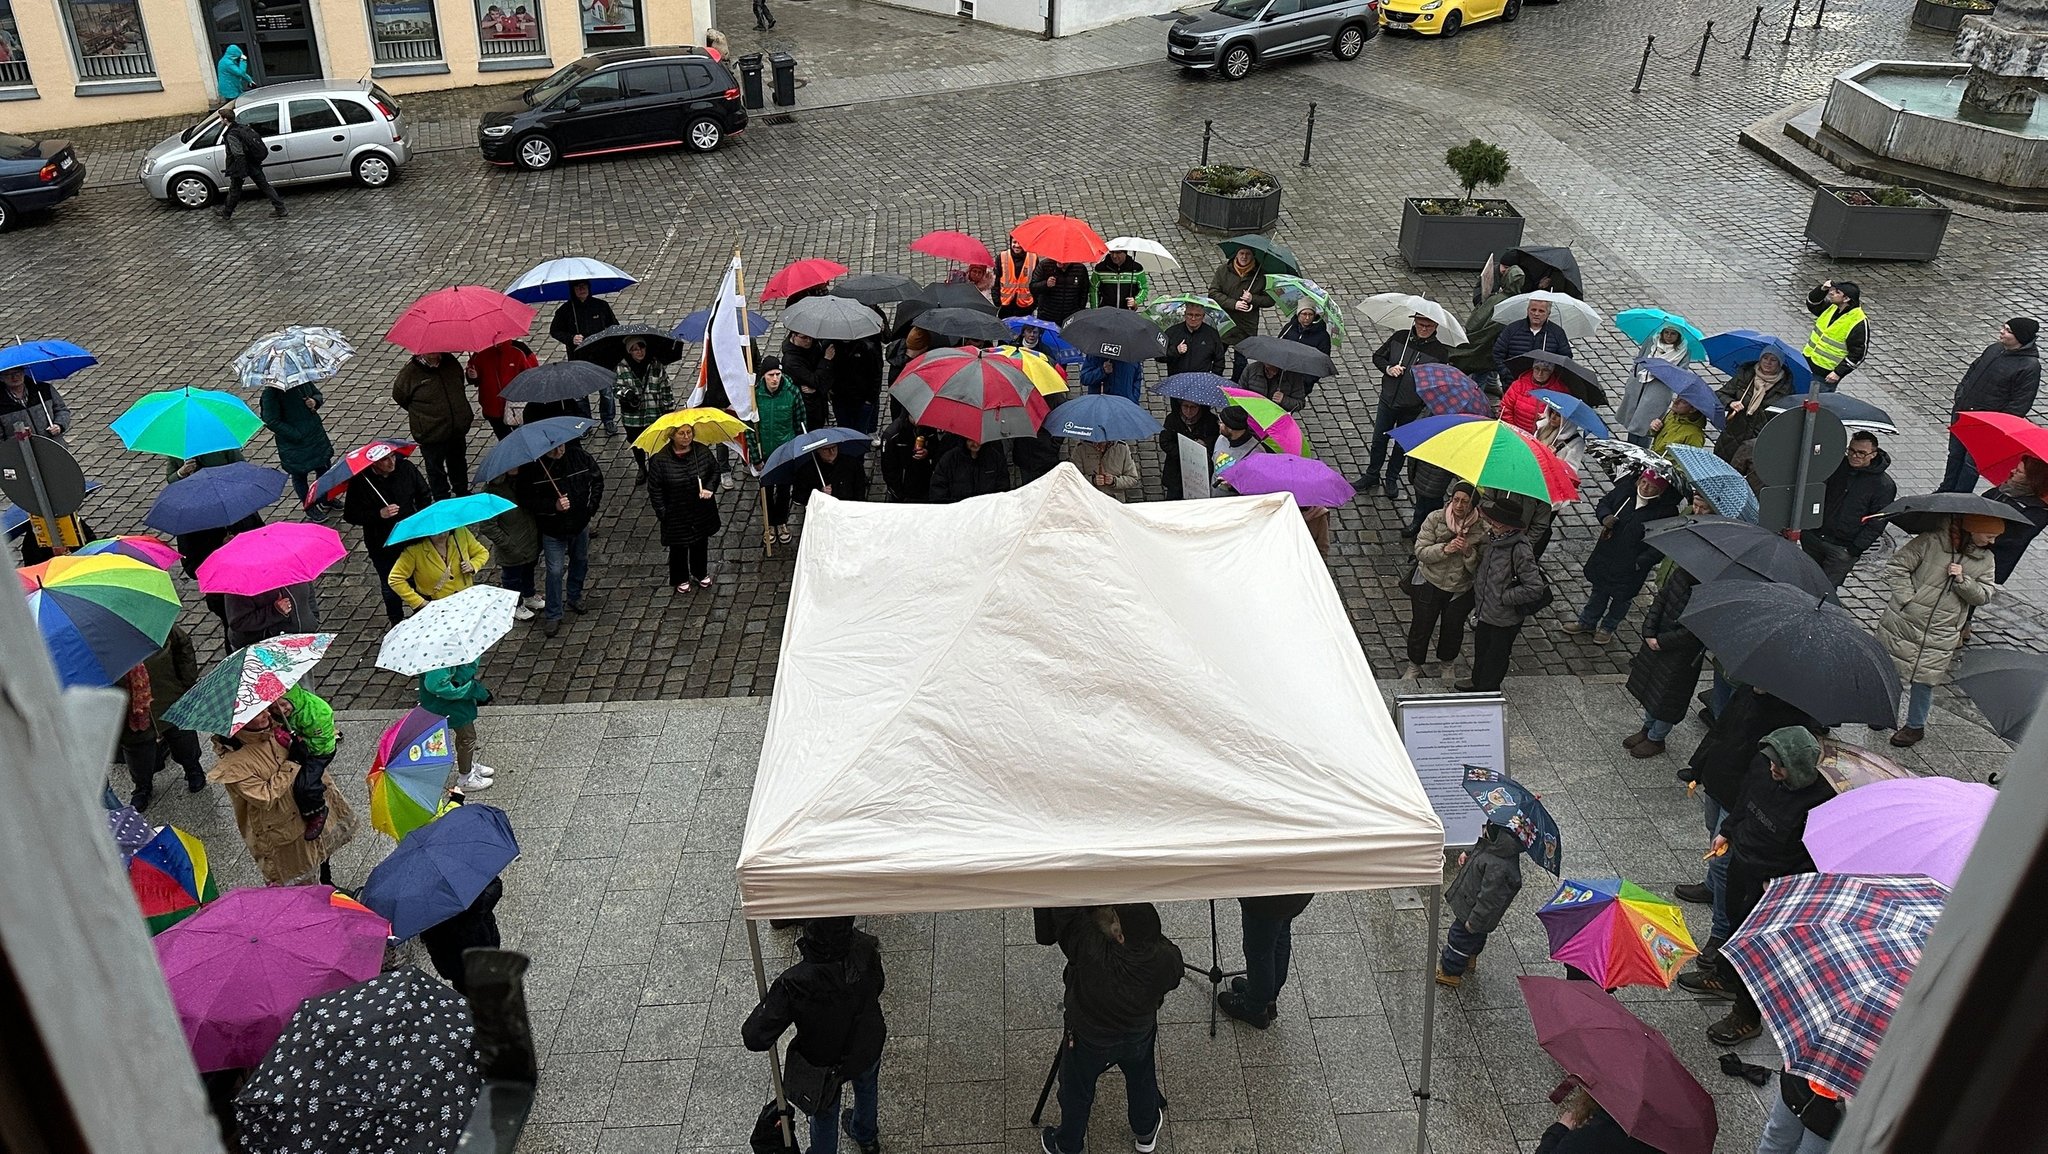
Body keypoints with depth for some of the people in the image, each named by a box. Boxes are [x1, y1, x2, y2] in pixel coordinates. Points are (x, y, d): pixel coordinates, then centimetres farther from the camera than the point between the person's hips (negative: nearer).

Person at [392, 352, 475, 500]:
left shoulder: (449, 361, -5)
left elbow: (460, 381, 15)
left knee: (458, 462, 25)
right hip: (431, 433, -5)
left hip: (457, 428, 5)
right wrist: (419, 413, 5)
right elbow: (399, 396, -2)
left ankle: (462, 493, 46)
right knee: (435, 468, 13)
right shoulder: (409, 372, -19)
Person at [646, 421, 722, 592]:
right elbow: (654, 488, -11)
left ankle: (701, 573, 47)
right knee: (678, 548, 14)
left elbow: (715, 470, 5)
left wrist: (710, 488, -14)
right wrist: (662, 513, -12)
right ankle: (681, 579, 38)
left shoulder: (703, 451, -10)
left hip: (702, 512, 3)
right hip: (676, 515, -3)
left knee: (701, 544, 22)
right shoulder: (660, 459, -19)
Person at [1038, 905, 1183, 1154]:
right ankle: (1146, 1133, 59)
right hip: (1140, 1035, 3)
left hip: (1088, 1040, -2)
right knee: (1141, 1082, 33)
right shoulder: (1167, 958, -34)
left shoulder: (1090, 949, -46)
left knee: (1076, 1094, 26)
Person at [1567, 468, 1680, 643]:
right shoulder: (1624, 489, -10)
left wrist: (1643, 561, -28)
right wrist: (1605, 517, -15)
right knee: (1599, 589, 22)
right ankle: (1587, 621, 42)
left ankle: (1608, 627, 41)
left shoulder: (1667, 512, -22)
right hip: (1606, 554, 4)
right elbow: (1603, 503, 6)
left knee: (1621, 597, 17)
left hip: (1631, 565, -4)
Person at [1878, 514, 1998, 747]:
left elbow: (1984, 595, 2)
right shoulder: (1932, 542, -10)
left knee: (1924, 680, 4)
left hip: (1939, 636, 2)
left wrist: (1962, 580, -16)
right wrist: (1907, 598, -15)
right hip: (1903, 621, -2)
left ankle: (1916, 725, 21)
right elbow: (1896, 566, -9)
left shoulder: (1985, 560, 4)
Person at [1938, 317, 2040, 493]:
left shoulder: (2030, 366, -19)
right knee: (1955, 454, 19)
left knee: (1972, 462, 2)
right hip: (1962, 413, 7)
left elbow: (2019, 405, -18)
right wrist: (1960, 394, 10)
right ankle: (1946, 490, 35)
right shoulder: (1994, 348, 2)